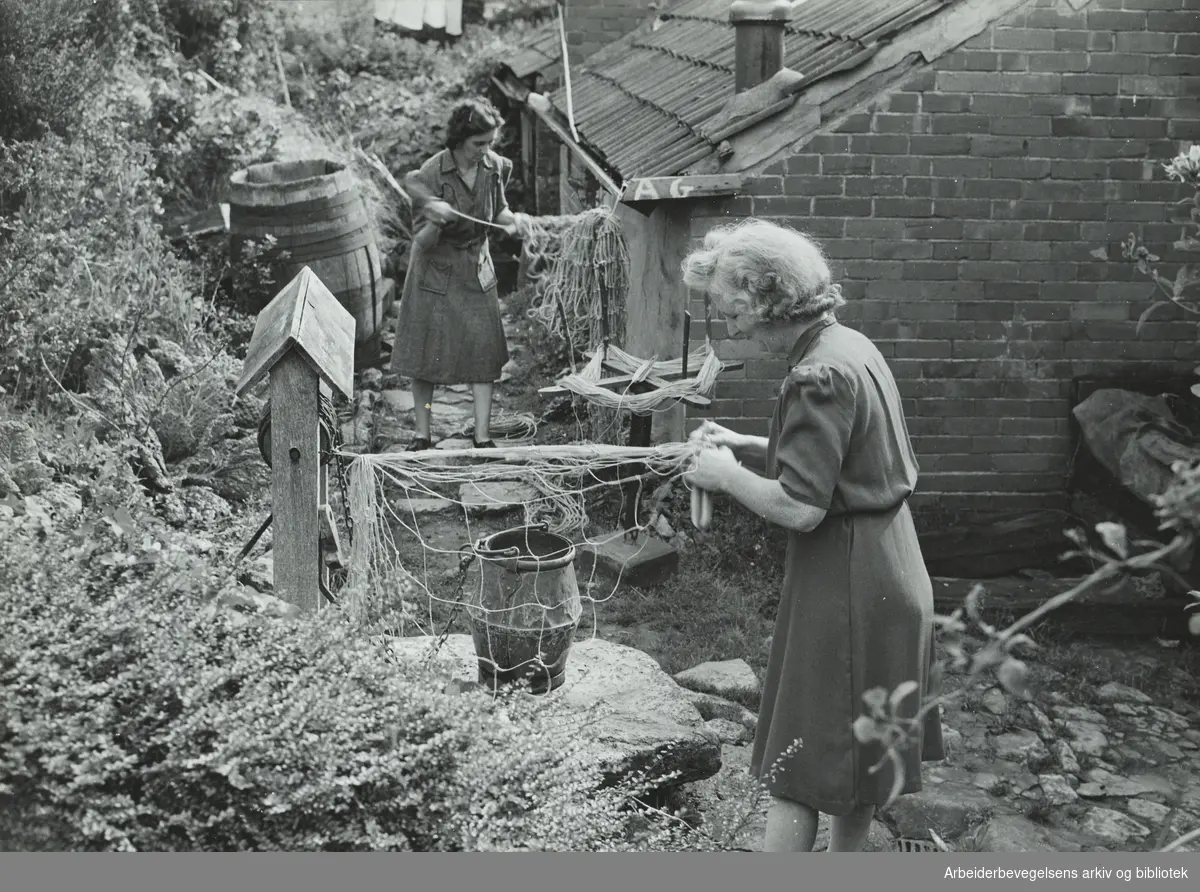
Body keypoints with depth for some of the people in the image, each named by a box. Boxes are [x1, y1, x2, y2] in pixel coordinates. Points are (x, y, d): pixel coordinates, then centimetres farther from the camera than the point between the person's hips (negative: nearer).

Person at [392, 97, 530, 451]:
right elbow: (423, 243, -20)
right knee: (425, 354, 3)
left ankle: (483, 437, 1)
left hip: (476, 271, 3)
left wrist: (512, 219, -11)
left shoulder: (494, 167, -8)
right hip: (436, 272, -3)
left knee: (484, 351, -3)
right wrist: (434, 219, -40)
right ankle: (423, 435, 15)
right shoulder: (432, 173, -21)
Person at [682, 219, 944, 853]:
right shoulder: (852, 347, 8)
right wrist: (746, 447, 9)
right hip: (887, 579, 10)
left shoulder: (820, 377, -22)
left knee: (798, 769, 0)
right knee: (859, 761, 20)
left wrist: (725, 475, -10)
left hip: (845, 590, -10)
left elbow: (799, 508, -25)